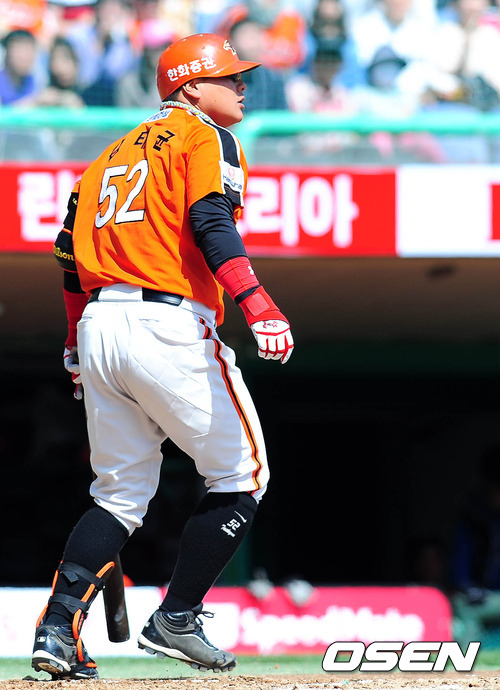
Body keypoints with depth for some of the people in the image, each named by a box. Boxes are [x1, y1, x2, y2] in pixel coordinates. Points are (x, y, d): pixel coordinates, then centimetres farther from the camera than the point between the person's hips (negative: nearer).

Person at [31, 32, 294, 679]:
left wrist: (77, 342, 33)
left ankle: (57, 629, -2)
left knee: (120, 495, 13)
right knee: (239, 478, 6)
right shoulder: (207, 139, 2)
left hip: (100, 326, 7)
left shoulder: (119, 149, 24)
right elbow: (210, 222, -16)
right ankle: (175, 621, 3)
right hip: (169, 327, -7)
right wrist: (258, 306, -27)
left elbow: (72, 245, 24)